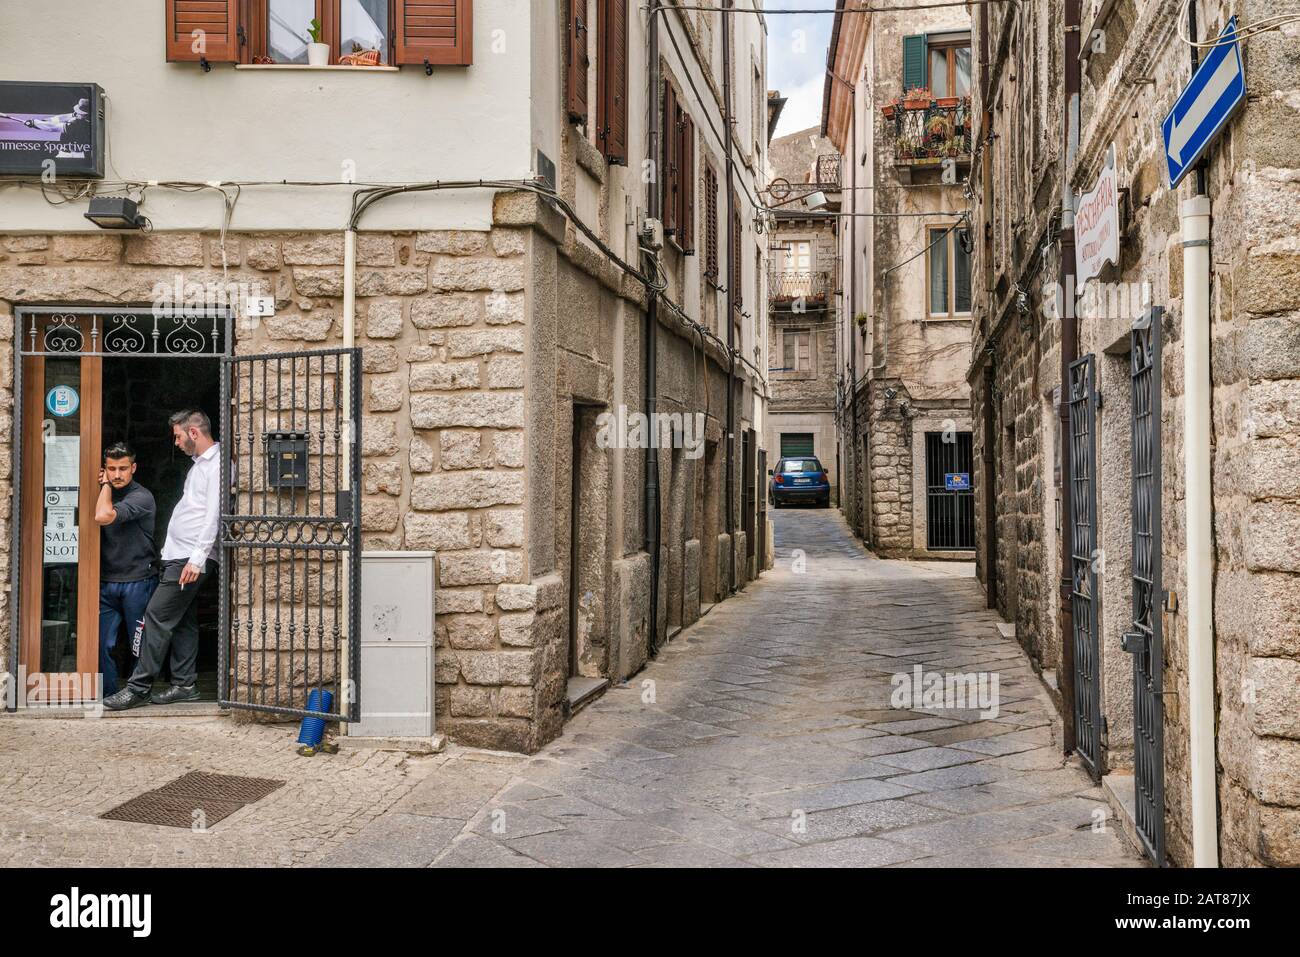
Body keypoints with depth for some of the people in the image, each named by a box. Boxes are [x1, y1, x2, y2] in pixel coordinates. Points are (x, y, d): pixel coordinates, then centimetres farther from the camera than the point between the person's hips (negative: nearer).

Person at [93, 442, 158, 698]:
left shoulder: (141, 497, -10)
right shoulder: (106, 494, 13)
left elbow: (103, 517, -23)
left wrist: (106, 486, -9)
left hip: (137, 583, -6)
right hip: (107, 583, 6)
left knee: (140, 646, 4)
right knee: (102, 644, 0)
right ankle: (108, 696, 10)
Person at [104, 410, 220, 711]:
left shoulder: (216, 464, -12)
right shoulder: (200, 464, 20)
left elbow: (213, 515, -20)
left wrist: (197, 559, -24)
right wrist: (170, 551, 18)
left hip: (192, 558, -10)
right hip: (179, 555, 10)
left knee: (157, 616, -10)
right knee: (182, 620, 11)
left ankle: (138, 688, -6)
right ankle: (184, 684, 15)